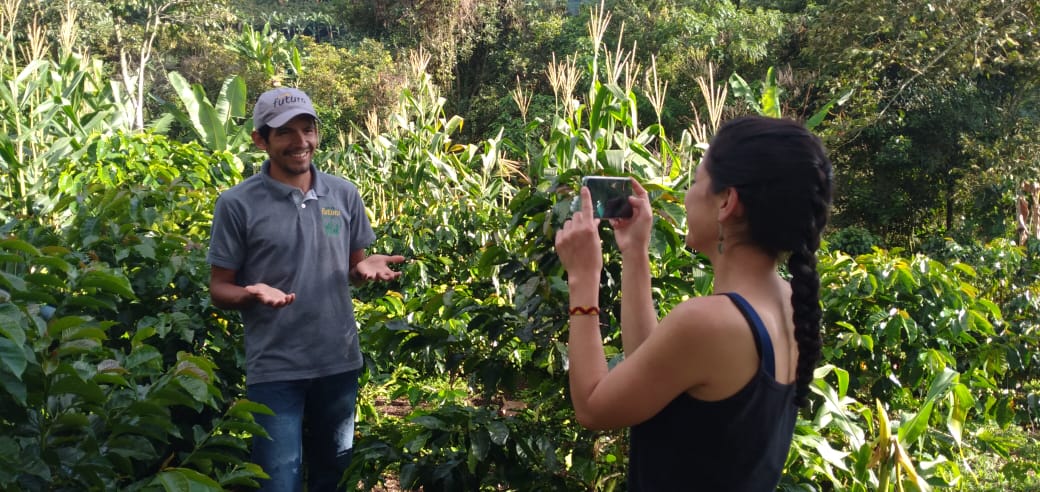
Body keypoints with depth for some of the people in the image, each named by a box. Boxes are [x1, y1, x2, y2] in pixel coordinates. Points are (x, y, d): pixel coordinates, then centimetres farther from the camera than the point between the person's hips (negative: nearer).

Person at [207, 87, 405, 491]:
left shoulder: (344, 194, 1)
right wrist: (252, 294, -27)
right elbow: (220, 289, -5)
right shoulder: (237, 204, -9)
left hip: (340, 362, 4)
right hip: (275, 370, -4)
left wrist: (366, 267, -13)